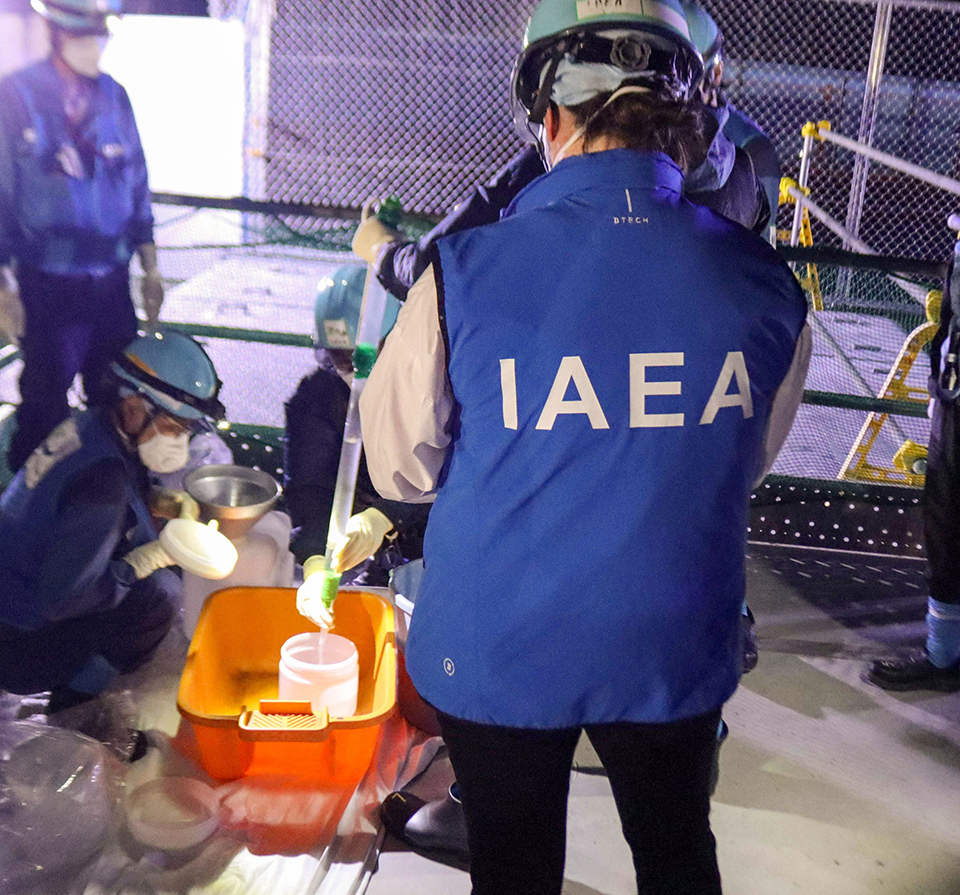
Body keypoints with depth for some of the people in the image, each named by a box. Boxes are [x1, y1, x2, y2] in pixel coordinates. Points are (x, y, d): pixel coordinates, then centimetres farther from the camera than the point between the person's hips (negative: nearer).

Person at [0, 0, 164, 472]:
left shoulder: (114, 96, 7)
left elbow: (136, 184, 13)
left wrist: (150, 268, 11)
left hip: (113, 282, 4)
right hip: (46, 286, -4)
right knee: (44, 406, 4)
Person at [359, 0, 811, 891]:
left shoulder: (464, 273, -21)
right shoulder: (765, 284, -12)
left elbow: (401, 467, -8)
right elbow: (749, 462, 4)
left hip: (498, 651, -1)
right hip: (673, 650, 2)